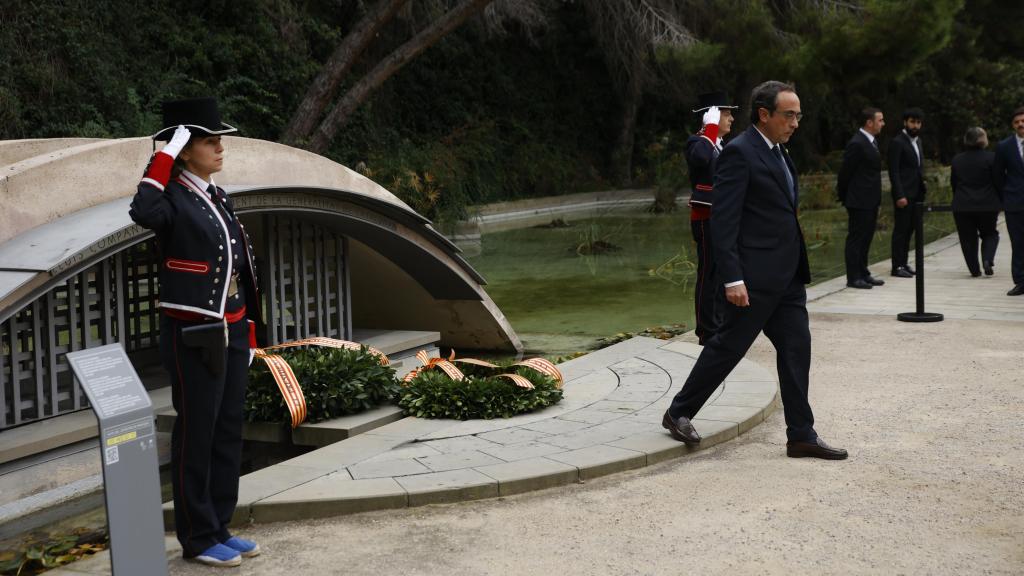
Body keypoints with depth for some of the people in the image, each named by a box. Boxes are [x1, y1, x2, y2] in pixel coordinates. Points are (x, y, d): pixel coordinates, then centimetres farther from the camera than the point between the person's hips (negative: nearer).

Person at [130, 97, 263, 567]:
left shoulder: (217, 198, 13)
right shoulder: (172, 198, -12)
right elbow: (143, 214, -38)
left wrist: (244, 330, 18)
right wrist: (165, 155, -28)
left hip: (229, 333, 8)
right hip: (194, 338, -8)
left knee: (228, 432, 13)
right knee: (196, 436, 2)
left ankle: (218, 528, 25)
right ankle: (197, 539, 13)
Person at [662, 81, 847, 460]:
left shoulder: (777, 152, 16)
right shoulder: (739, 153, -13)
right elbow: (723, 221, -18)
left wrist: (798, 268, 20)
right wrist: (732, 279, -23)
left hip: (787, 275, 9)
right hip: (755, 275, -9)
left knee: (796, 348, 7)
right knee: (728, 346, 0)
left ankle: (801, 436, 12)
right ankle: (679, 413, 16)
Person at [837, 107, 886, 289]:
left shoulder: (872, 141, 13)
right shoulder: (857, 144, -17)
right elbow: (845, 172, -14)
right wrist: (844, 197, -5)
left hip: (871, 201, 9)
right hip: (859, 201, -9)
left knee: (866, 238, 14)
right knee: (856, 238, -4)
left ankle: (863, 274, 22)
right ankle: (853, 278, 1)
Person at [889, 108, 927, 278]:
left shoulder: (917, 140, 16)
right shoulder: (897, 142, -10)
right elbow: (894, 171, -15)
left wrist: (922, 180, 11)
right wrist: (899, 195, -21)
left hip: (916, 193, 8)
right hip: (904, 194, -8)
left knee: (909, 229, 10)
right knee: (901, 230, -5)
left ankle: (903, 262, 16)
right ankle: (897, 266, -2)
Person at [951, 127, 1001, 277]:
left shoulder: (957, 159, 3)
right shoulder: (991, 158, -9)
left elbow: (953, 183, 9)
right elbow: (998, 181, -6)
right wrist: (999, 201, 7)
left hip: (962, 207, 2)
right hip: (987, 205, -2)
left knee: (968, 238, 9)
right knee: (990, 234, 15)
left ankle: (974, 269, 8)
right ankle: (987, 260, -6)